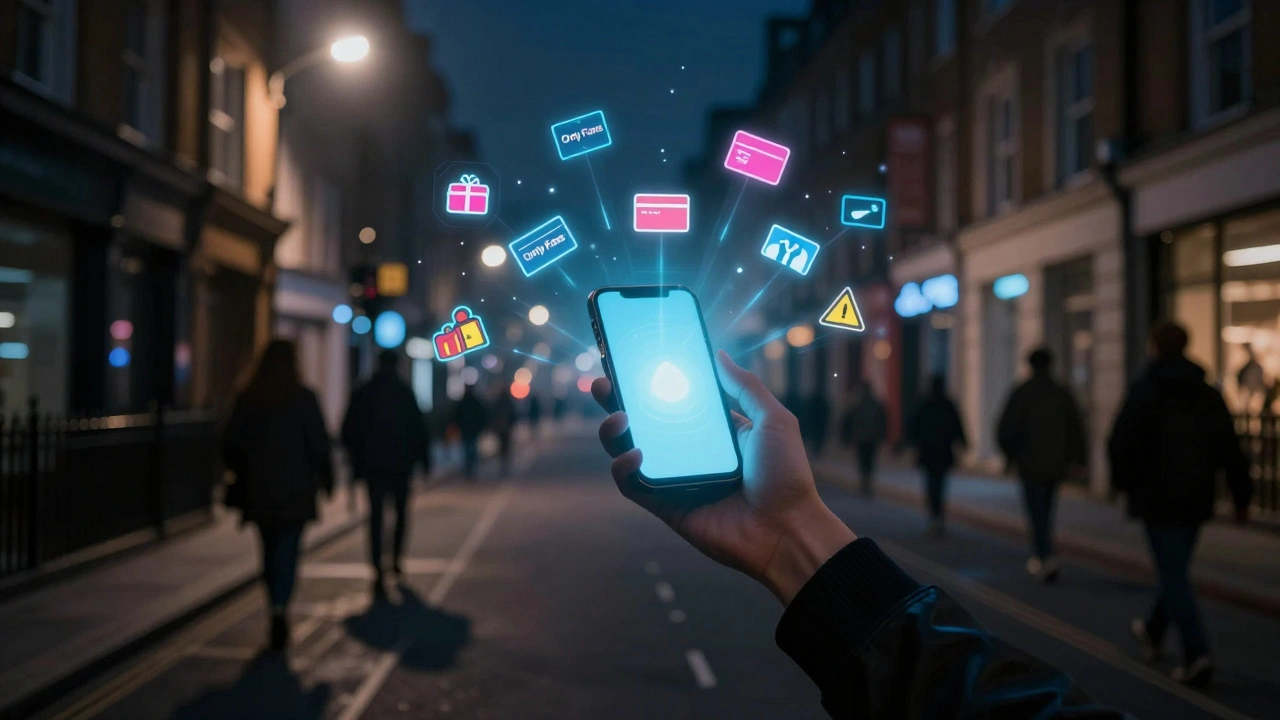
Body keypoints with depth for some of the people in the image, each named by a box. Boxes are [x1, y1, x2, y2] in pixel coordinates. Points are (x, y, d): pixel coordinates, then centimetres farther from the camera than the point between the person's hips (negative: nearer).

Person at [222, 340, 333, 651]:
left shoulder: (247, 399, 2)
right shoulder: (303, 398, -7)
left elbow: (230, 443, 4)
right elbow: (319, 444, -7)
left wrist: (242, 474, 19)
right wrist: (326, 477, 6)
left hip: (258, 489, 3)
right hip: (294, 490, -3)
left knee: (270, 549, 16)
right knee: (288, 548, -2)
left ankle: (278, 608, 24)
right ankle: (280, 606, -22)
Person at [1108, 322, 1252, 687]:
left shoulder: (1145, 390, -9)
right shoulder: (1209, 394, 8)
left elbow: (1121, 443, -12)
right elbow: (1230, 449, 5)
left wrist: (1123, 480, 5)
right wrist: (1241, 496, 8)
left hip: (1157, 497, -6)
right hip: (1197, 499, 6)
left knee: (1173, 575, -6)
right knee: (1175, 569, 20)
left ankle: (1196, 654, -17)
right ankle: (1153, 632, 39)